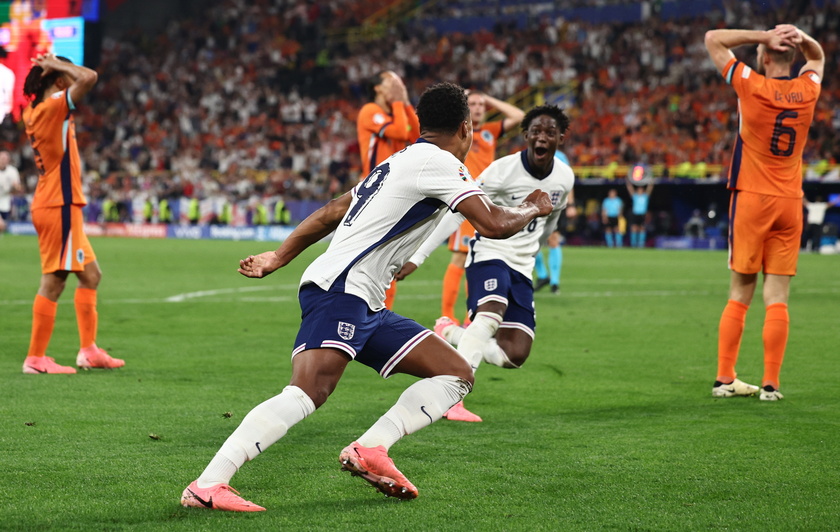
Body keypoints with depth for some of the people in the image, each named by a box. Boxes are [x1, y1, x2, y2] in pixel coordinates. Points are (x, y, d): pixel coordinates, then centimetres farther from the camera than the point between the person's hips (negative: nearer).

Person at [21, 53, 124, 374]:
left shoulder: (35, 112, 12)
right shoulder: (53, 108, -14)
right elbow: (88, 77, -26)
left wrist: (49, 67, 19)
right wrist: (55, 64, -13)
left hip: (59, 206, 10)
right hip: (59, 206, -10)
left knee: (91, 275, 15)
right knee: (53, 282, -6)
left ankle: (88, 350, 19)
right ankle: (36, 359, -3)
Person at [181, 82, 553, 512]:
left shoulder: (398, 162, 24)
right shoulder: (437, 161, -5)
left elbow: (330, 212, 30)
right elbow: (494, 225, -12)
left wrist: (278, 258, 36)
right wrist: (532, 208, 8)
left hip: (366, 305, 10)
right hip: (340, 288, -10)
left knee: (457, 375, 7)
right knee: (307, 392, -27)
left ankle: (369, 449, -8)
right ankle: (207, 485, -31)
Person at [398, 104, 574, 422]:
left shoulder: (564, 178, 2)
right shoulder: (503, 170, -14)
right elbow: (456, 212, -14)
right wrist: (417, 257, -18)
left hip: (521, 267, 6)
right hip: (489, 253, -6)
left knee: (515, 355, -8)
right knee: (493, 313, -36)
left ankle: (450, 333, 16)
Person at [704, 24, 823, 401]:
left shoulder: (752, 86, -9)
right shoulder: (807, 89, 2)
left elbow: (713, 40, 1)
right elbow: (817, 57, 26)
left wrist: (764, 35, -4)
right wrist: (800, 38, 5)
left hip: (751, 200, -2)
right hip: (790, 203, 2)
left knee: (739, 296, 4)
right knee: (777, 299, 1)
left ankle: (724, 379, 6)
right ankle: (771, 384, -2)